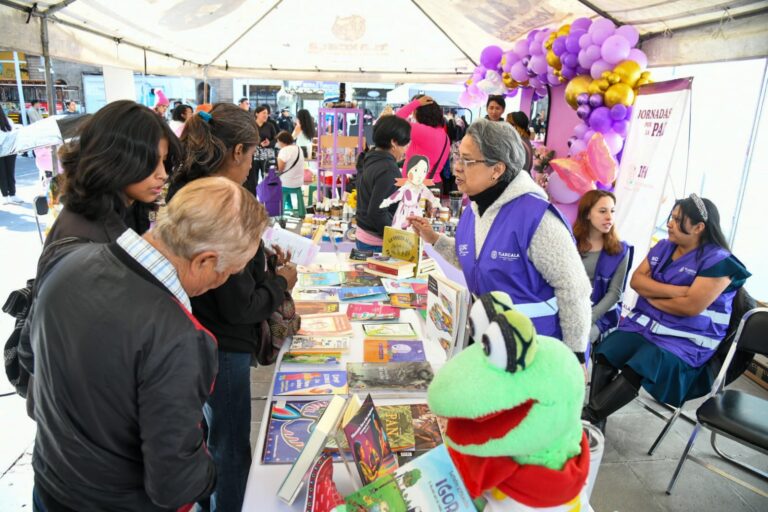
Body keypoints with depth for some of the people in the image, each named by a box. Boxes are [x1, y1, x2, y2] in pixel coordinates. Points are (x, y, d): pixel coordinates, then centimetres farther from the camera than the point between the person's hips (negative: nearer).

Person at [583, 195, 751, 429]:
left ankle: (587, 418, -21)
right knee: (605, 355, -17)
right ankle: (595, 423, -18)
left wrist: (650, 296, -6)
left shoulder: (718, 261, -12)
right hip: (645, 324, 7)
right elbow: (636, 280, 3)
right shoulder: (663, 247, 9)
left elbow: (691, 306, -21)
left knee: (634, 371, -29)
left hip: (684, 340, -6)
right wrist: (675, 290, -13)